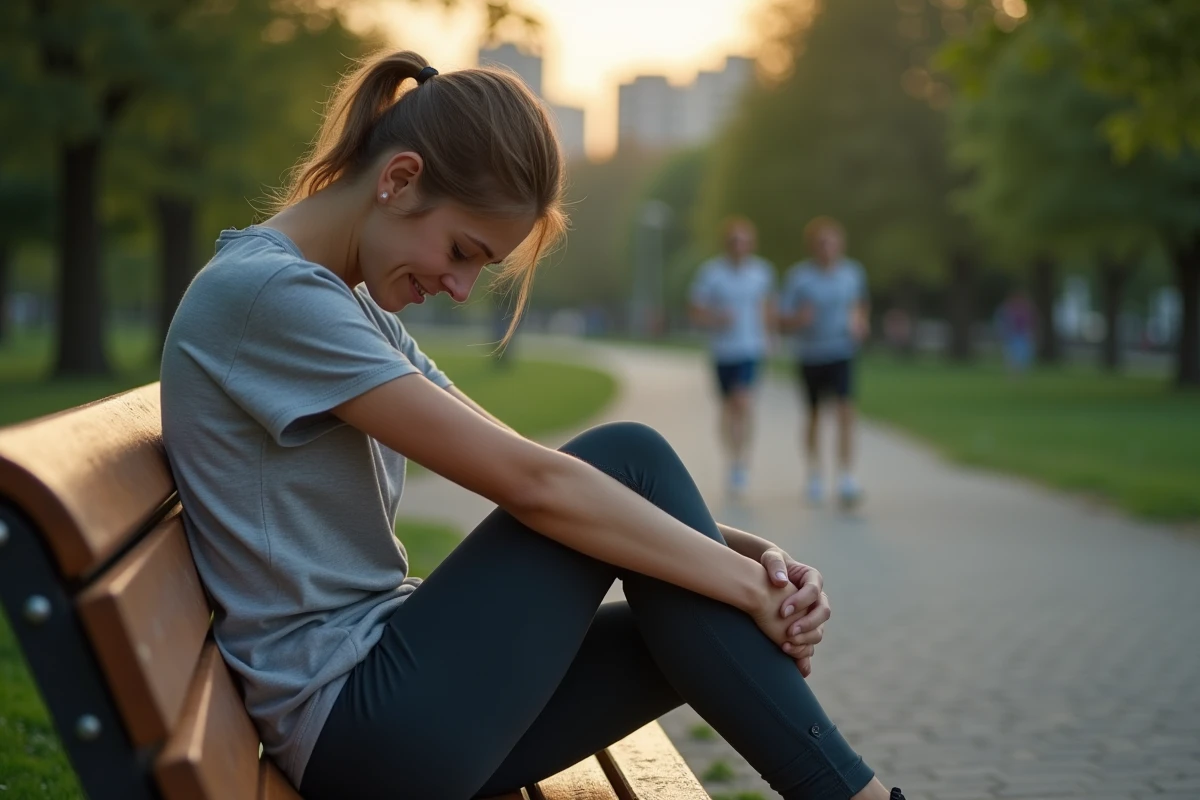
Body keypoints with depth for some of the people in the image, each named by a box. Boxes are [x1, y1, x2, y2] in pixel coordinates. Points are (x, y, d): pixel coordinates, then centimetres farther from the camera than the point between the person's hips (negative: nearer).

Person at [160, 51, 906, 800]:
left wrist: (747, 553, -4)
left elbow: (525, 468, 8)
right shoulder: (267, 294, -17)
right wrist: (749, 579, -13)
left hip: (388, 701, 9)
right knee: (629, 462, -11)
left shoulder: (351, 305, 13)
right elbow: (531, 482, -20)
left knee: (709, 632, 1)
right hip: (356, 725, -9)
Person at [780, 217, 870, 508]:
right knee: (814, 415, 13)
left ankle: (847, 478, -20)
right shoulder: (798, 276, -9)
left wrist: (861, 323, 2)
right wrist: (798, 320, -29)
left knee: (846, 410, -16)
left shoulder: (852, 272, 1)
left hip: (841, 353, 1)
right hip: (810, 355, -1)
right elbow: (783, 320, -8)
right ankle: (814, 474, 32)